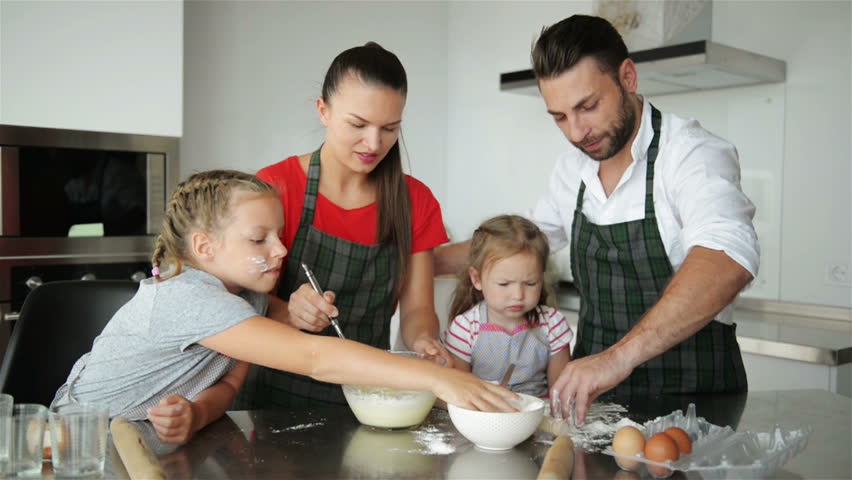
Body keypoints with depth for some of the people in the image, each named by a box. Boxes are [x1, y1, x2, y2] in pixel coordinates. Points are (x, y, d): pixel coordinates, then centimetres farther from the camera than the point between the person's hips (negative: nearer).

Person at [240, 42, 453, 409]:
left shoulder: (416, 201, 4)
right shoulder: (275, 188, -7)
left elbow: (416, 308, 3)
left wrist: (422, 340, -19)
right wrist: (289, 312, -29)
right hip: (281, 396, -2)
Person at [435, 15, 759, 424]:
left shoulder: (693, 155, -15)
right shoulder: (572, 169, 6)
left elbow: (727, 260, -34)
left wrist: (621, 356, -44)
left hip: (692, 393, -5)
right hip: (595, 393, 5)